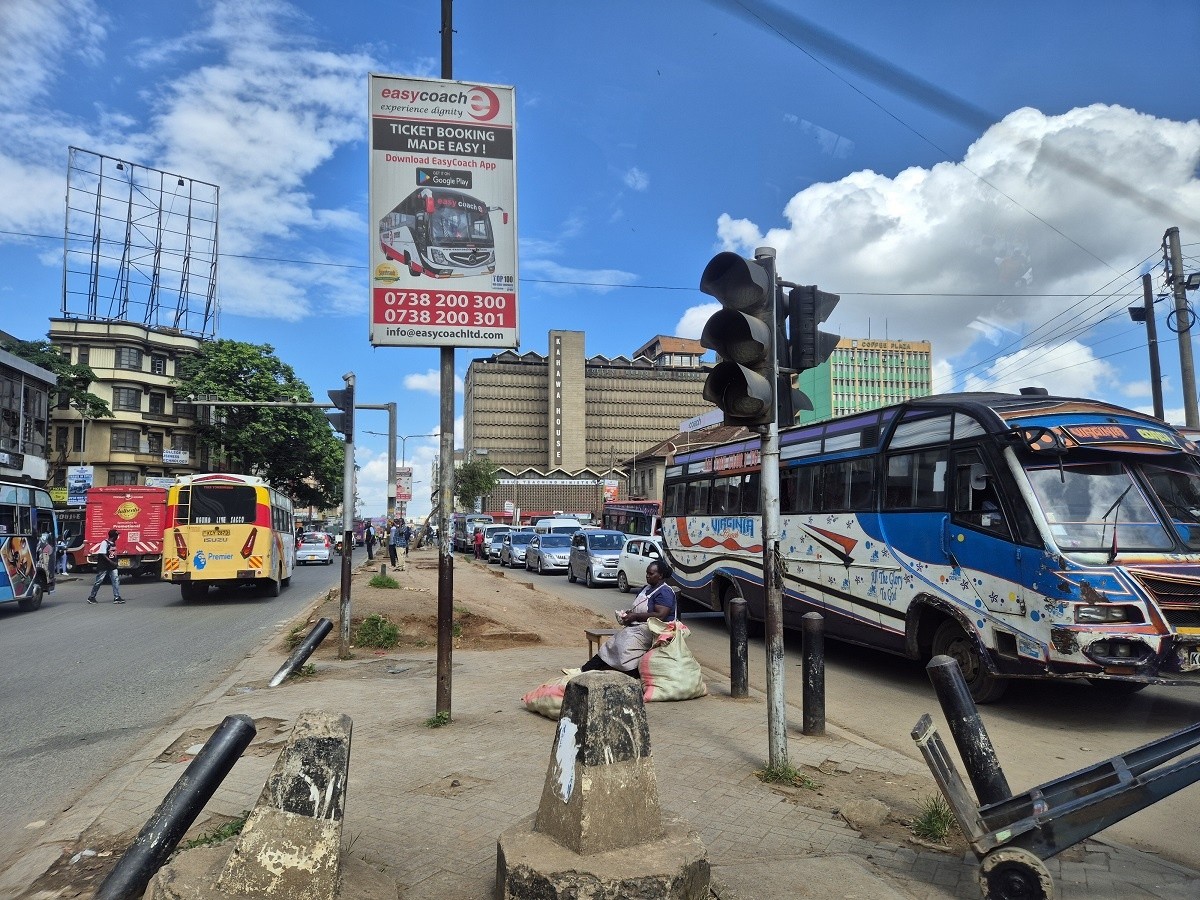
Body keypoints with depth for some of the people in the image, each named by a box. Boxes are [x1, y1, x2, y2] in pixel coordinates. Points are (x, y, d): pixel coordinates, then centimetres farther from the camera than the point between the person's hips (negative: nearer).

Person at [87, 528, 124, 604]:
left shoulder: (113, 543, 9)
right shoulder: (104, 543, -14)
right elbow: (103, 555, -18)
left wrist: (115, 562, 8)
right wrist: (111, 562, -22)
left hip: (112, 566, 7)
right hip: (103, 566, -7)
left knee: (116, 580, -5)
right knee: (98, 581, 4)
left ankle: (117, 597, -7)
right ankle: (91, 597, 19)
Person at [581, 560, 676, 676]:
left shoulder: (664, 592, -11)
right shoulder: (647, 588, 18)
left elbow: (660, 615, -22)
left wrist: (635, 616, -18)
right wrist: (629, 612, 5)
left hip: (651, 629, -9)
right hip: (636, 625, 9)